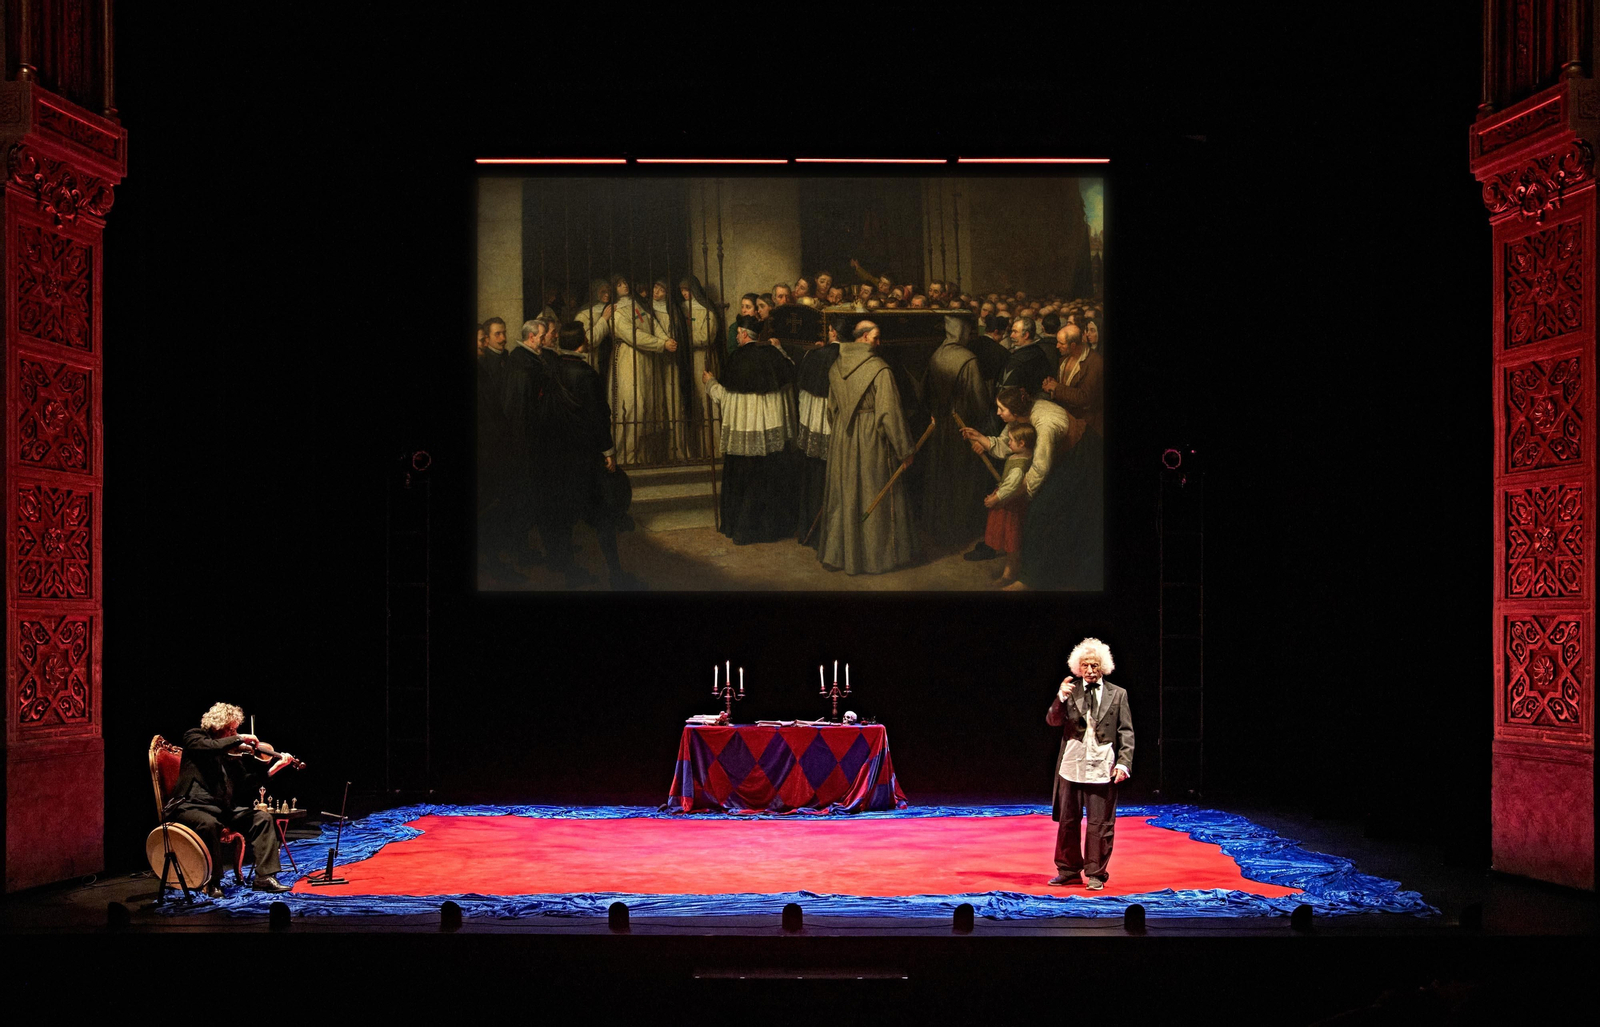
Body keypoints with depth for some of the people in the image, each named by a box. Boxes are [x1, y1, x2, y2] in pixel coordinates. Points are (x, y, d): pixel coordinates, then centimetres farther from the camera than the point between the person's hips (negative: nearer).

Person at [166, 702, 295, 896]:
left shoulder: (230, 753, 16)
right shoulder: (193, 737, 0)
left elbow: (244, 783, 9)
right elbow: (209, 746, -24)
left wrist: (273, 768, 0)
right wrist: (240, 739, -18)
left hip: (223, 807, 7)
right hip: (191, 805, -7)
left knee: (262, 818, -8)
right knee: (210, 824, -37)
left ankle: (265, 877, -11)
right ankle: (213, 883, -23)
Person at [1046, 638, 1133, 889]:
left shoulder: (1117, 695, 5)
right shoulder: (1070, 692, 8)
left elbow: (1126, 733, 3)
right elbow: (1052, 721, -1)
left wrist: (1124, 763, -8)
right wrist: (1061, 698, -17)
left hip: (1102, 769, -2)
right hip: (1072, 767, 2)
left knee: (1100, 824, 1)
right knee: (1067, 822, 9)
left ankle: (1095, 874, 10)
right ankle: (1069, 871, 20)